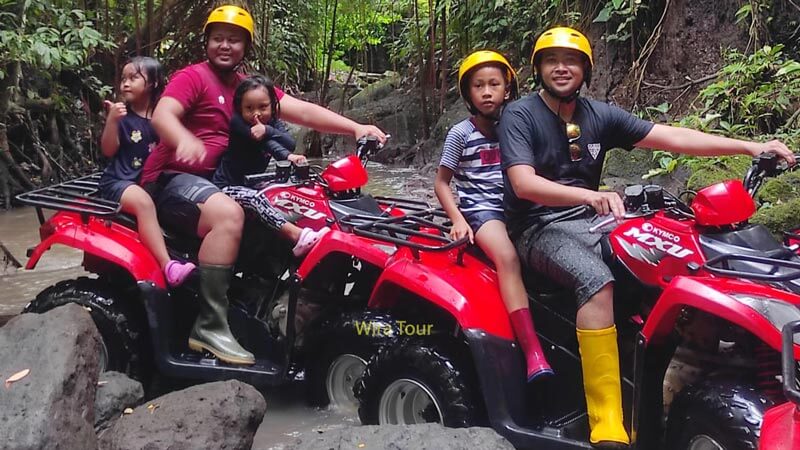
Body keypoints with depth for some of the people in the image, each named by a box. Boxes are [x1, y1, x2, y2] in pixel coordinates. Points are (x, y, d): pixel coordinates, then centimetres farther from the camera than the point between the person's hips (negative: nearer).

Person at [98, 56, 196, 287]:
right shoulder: (122, 114, -1)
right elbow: (108, 150, -7)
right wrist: (112, 120, -21)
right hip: (120, 181, -5)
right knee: (144, 202, -35)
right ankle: (168, 266, -45)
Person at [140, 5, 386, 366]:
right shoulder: (192, 76, -4)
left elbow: (302, 111, 2)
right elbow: (162, 114, -22)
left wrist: (356, 128, -12)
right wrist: (185, 139, -45)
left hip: (217, 180, 8)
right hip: (172, 178, -8)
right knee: (228, 213, -34)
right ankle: (210, 325, -31)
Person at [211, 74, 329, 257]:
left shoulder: (273, 124, 4)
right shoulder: (237, 123, -11)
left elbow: (290, 143, -18)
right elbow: (269, 144, -27)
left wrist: (268, 130, -33)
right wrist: (286, 155, -39)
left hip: (253, 183, 8)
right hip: (227, 186, -8)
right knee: (255, 198, -35)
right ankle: (296, 236, -48)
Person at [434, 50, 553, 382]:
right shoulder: (460, 133, 4)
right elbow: (442, 182, 6)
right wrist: (458, 219, -8)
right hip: (480, 209, -5)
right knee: (507, 258, -33)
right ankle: (534, 354, -40)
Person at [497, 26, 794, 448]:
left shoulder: (599, 115, 9)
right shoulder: (518, 115, -6)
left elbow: (671, 136, 3)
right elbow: (524, 184, -21)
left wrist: (750, 146, -6)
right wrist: (590, 195, -37)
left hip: (588, 222, 6)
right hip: (538, 227, -6)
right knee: (596, 279, -34)